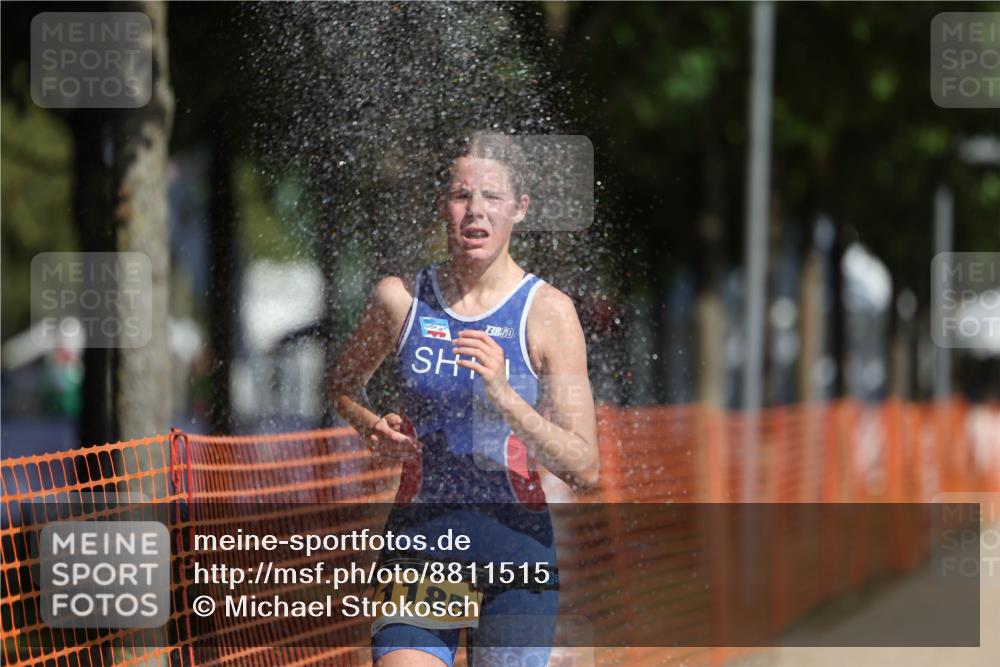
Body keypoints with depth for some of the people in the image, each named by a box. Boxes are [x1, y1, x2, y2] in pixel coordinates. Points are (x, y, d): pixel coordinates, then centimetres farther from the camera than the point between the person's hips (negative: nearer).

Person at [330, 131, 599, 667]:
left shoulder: (547, 312, -5)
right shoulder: (400, 298, 2)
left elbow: (583, 470, -11)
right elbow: (345, 383, 23)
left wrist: (504, 396, -24)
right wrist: (372, 429, 1)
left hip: (517, 548, -1)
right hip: (418, 539, 1)